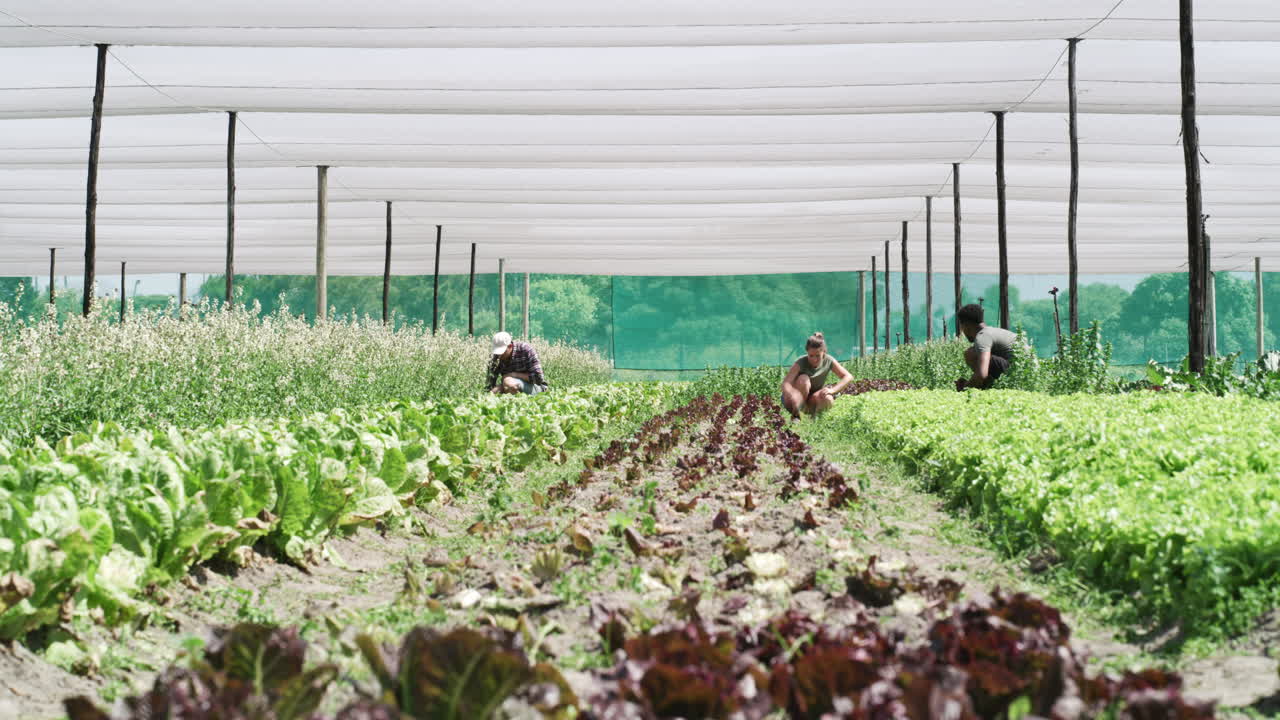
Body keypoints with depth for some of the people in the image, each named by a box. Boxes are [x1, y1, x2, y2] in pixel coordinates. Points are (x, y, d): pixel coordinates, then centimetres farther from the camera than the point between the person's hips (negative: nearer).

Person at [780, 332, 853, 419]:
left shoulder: (828, 361, -14)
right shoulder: (800, 363, -25)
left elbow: (848, 377, -15)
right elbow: (785, 383, -37)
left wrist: (832, 390, -30)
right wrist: (793, 396, -58)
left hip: (812, 399, 2)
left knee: (827, 400, -31)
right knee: (804, 379, -32)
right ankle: (795, 414, -21)